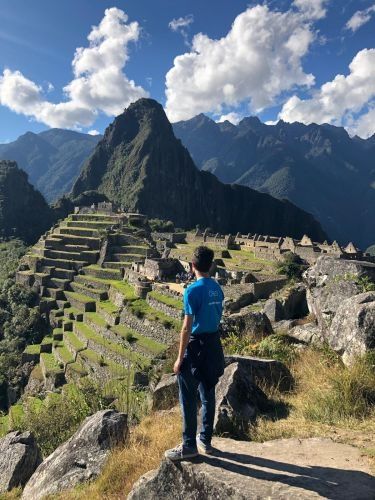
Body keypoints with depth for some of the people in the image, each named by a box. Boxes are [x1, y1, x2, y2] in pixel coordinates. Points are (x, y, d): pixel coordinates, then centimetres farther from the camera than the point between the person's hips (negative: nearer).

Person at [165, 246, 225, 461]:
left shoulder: (193, 290, -17)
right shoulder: (217, 288, 5)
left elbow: (187, 327, -18)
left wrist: (180, 358, -12)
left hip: (196, 346, -7)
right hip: (215, 345, 8)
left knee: (188, 398, 4)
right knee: (208, 394, 16)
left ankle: (189, 446, 14)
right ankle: (205, 440, 29)